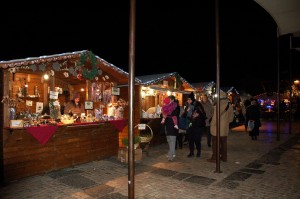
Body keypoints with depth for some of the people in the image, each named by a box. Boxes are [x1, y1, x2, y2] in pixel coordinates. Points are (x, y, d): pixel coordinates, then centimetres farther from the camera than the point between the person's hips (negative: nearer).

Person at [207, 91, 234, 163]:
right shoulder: (230, 105, 1)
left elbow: (215, 118, -18)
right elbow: (231, 117, 9)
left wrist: (212, 125, -5)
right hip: (225, 128, 6)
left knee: (215, 143, 3)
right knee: (224, 143, 17)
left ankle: (214, 158, 9)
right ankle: (224, 157, 25)